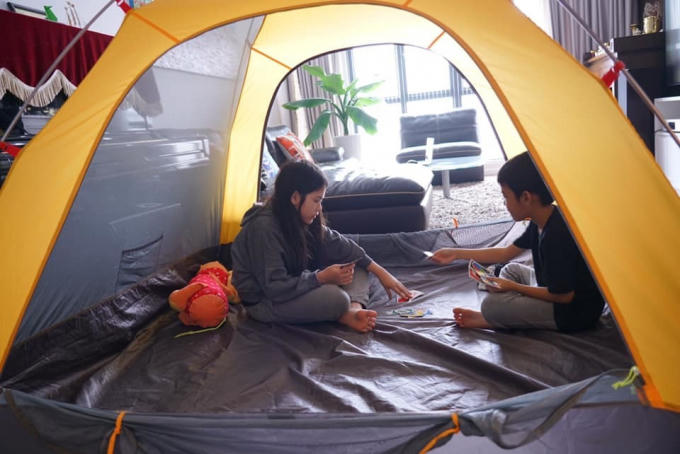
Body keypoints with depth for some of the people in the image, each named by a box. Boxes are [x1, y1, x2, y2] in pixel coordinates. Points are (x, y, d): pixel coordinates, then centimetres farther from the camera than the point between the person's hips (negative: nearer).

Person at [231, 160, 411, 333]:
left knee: (354, 264, 4)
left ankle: (354, 308, -19)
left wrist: (381, 272, -1)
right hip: (264, 302, -9)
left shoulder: (301, 220, -4)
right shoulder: (263, 228, -28)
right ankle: (343, 314, -1)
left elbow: (337, 243, 1)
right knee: (336, 298, -32)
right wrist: (322, 277, -29)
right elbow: (275, 288, -29)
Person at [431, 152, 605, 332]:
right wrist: (456, 254, 11)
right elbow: (506, 253, 12)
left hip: (576, 312, -10)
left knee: (493, 304, -25)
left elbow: (563, 296, -23)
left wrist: (512, 287, -14)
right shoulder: (542, 221, 1)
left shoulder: (557, 235, -28)